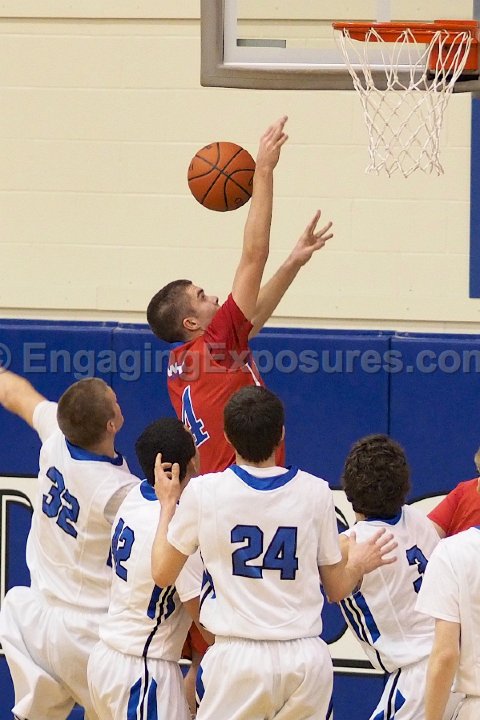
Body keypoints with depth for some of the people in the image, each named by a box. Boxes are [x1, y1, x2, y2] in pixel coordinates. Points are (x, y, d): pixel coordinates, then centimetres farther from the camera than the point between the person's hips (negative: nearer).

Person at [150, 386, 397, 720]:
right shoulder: (315, 492, 0)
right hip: (307, 657, 2)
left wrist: (168, 504, 20)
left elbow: (163, 574, 8)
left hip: (237, 656, -2)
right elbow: (338, 589, 9)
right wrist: (359, 564, 29)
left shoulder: (204, 491, -5)